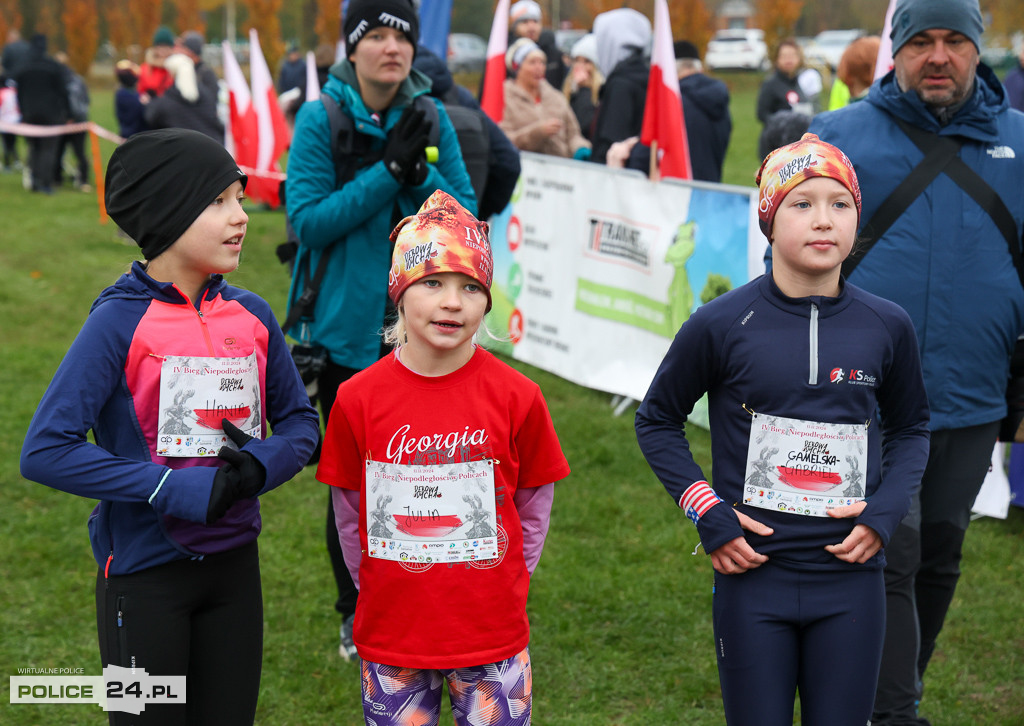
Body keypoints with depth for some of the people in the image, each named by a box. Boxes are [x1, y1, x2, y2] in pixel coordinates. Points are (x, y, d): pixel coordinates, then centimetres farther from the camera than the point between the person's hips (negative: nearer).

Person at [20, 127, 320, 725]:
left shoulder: (253, 316, 0)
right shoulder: (121, 321, -15)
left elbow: (300, 422, 9)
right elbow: (45, 451, -20)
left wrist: (260, 467, -13)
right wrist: (179, 490, -22)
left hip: (234, 561, 5)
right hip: (144, 570, -5)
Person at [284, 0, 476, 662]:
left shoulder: (431, 117, 0)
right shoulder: (321, 119, -8)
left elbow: (464, 215, -1)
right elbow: (308, 220, -16)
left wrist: (419, 172, -18)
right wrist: (387, 170, -21)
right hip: (347, 327, -2)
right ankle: (356, 613, 28)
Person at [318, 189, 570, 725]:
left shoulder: (516, 396, -8)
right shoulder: (358, 398, -7)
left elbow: (535, 503, 4)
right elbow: (349, 515, 5)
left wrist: (507, 583, 6)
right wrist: (377, 589, 8)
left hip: (492, 638, 0)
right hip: (391, 637, 1)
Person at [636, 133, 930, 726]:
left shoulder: (887, 327, 0)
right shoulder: (722, 325, -7)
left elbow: (910, 426, 15)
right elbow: (657, 420, 6)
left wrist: (887, 509, -2)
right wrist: (707, 512, -6)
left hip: (851, 576, 2)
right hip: (753, 573, -2)